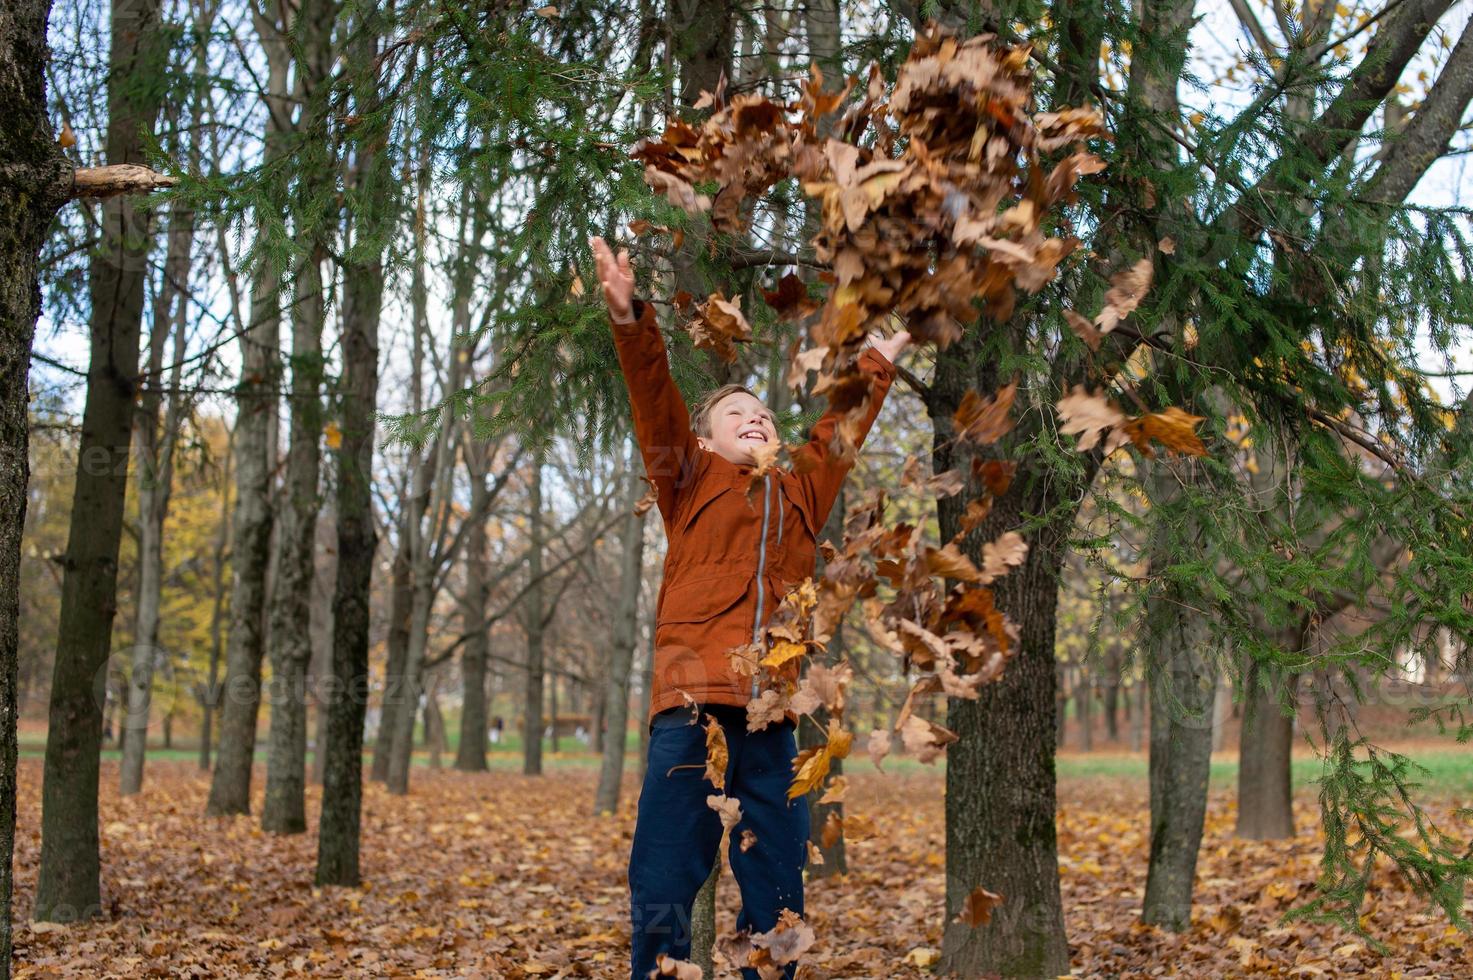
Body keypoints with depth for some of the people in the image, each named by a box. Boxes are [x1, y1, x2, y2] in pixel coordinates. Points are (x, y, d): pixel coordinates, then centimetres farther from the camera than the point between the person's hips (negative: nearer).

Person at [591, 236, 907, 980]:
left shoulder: (801, 490, 21)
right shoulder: (691, 479, 14)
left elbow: (840, 425, 33)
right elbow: (656, 400, 0)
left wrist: (880, 359, 38)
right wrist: (630, 317, -13)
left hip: (772, 717, 3)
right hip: (692, 707, -3)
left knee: (776, 903, 6)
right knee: (662, 901, -5)